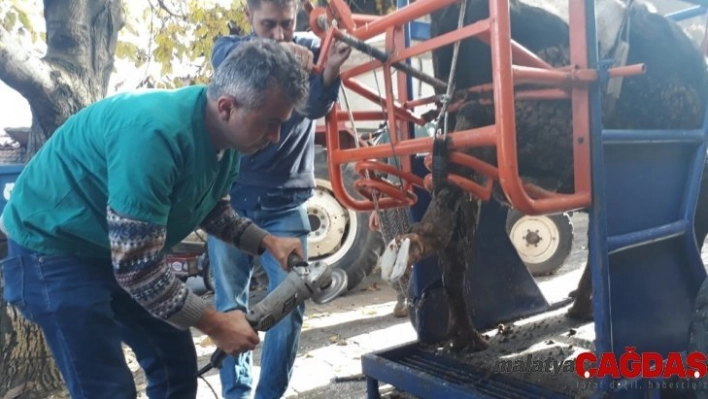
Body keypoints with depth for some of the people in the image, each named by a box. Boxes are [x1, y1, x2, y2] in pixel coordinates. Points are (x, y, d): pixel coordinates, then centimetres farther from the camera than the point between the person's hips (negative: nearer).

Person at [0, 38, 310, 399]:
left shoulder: (222, 133, -9)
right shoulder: (156, 133, -36)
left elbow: (212, 208, 9)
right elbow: (136, 268, -32)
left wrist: (266, 242, -6)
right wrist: (214, 324, -22)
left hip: (128, 250, 8)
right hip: (54, 246, -8)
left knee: (177, 364, 10)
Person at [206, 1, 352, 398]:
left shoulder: (310, 48, 1)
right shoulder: (230, 47, 3)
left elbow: (316, 106, -17)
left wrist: (331, 71, -39)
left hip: (286, 201, 0)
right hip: (230, 197, 1)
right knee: (230, 305, 8)